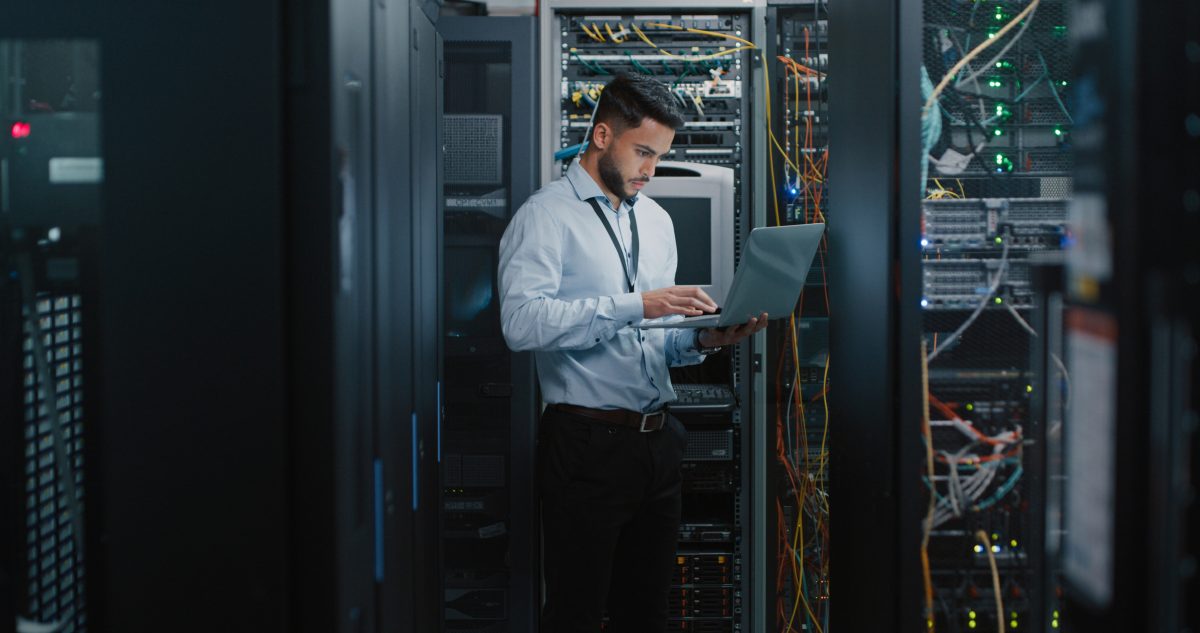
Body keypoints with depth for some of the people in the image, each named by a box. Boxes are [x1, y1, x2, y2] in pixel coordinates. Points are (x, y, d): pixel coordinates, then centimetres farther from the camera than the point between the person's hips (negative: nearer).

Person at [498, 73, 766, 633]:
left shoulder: (656, 220, 17)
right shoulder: (546, 216, -6)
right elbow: (521, 322, -22)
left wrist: (702, 340, -3)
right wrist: (636, 305, -25)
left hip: (659, 440, 7)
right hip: (586, 444, -7)